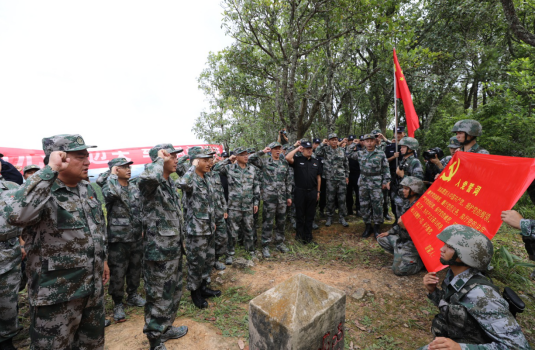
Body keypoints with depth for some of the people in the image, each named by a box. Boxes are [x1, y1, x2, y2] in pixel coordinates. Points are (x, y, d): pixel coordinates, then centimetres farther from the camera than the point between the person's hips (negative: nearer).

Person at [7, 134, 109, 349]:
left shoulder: (88, 189, 4)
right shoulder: (42, 191, -18)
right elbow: (16, 215, -42)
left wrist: (103, 259, 19)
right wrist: (49, 170, -35)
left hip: (93, 287, 7)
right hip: (56, 293, -6)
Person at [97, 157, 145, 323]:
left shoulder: (135, 188, 6)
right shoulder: (109, 188, -11)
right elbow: (110, 193, -38)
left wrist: (142, 228, 15)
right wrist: (112, 174, -23)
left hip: (136, 237, 5)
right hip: (118, 239, -5)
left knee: (135, 268, 17)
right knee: (118, 272, 5)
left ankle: (133, 295, 37)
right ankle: (118, 304, 24)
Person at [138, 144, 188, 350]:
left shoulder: (171, 183, 9)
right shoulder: (151, 185, -19)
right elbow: (148, 176, -47)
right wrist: (159, 160, -27)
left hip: (174, 249, 9)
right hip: (158, 251, -9)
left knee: (173, 293, 23)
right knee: (158, 297, 8)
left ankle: (166, 328, 43)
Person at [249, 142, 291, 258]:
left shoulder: (285, 163, 10)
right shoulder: (264, 163, -2)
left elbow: (288, 181, 13)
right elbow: (250, 159, -14)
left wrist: (289, 196, 11)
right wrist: (262, 152, -14)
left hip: (282, 197, 4)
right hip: (269, 197, -4)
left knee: (281, 221, 13)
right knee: (267, 222, 2)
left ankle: (279, 242, 30)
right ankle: (265, 246, 15)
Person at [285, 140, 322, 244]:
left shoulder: (316, 161, 8)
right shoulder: (297, 160, -2)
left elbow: (318, 177, 11)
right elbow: (288, 158, -23)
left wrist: (318, 191, 8)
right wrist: (297, 149, -11)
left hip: (312, 191, 3)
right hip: (300, 191, -3)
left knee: (310, 215, 11)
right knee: (300, 214, 7)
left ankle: (308, 235, 25)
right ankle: (299, 235, 22)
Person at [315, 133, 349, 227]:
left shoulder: (341, 150, 9)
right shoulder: (326, 149, 0)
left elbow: (346, 164, 15)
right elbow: (317, 153, -22)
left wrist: (347, 176, 12)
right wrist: (323, 144, -13)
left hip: (342, 178, 2)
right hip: (330, 178, -2)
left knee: (342, 199, 6)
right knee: (330, 199, 6)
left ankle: (342, 217, 17)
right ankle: (329, 217, 19)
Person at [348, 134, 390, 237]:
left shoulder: (381, 154, 1)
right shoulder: (360, 153, 7)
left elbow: (385, 169, 3)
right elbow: (348, 154, 16)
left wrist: (386, 181, -1)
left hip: (376, 183, -2)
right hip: (363, 182, 3)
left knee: (377, 205, 0)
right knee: (364, 205, 7)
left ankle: (377, 227, 15)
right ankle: (368, 226, 20)